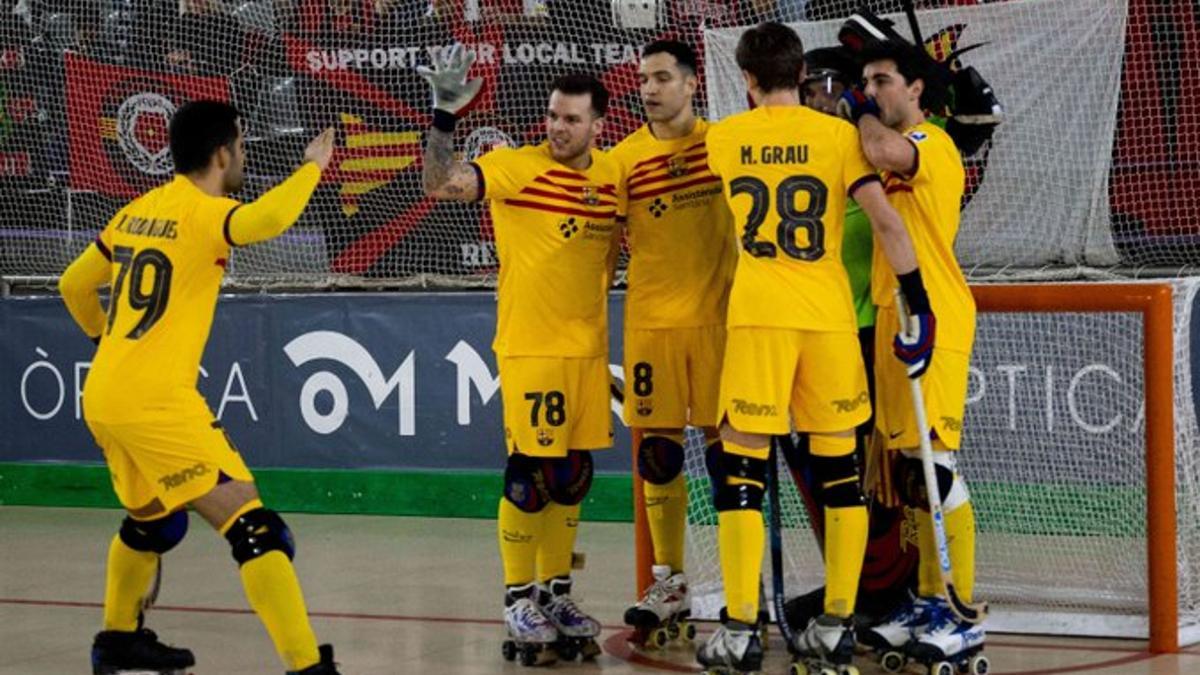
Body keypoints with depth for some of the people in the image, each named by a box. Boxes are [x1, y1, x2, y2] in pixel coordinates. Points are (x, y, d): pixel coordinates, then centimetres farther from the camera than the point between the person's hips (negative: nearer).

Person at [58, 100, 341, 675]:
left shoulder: (136, 212, 15)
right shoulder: (202, 212, -9)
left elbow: (73, 285, 25)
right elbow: (267, 219, -31)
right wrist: (312, 167, -14)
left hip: (102, 396, 9)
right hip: (155, 402, -9)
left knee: (152, 519, 30)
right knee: (253, 527, -12)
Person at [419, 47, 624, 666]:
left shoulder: (612, 177, 6)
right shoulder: (516, 167, -10)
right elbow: (440, 184, -21)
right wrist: (443, 114, -29)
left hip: (588, 349, 5)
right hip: (528, 347, -5)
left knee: (573, 474, 10)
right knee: (529, 473, -5)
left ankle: (555, 592, 22)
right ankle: (518, 599, 6)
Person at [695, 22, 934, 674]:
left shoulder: (722, 138, 6)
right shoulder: (838, 134, 1)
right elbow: (884, 220, -7)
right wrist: (918, 299, -3)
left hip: (757, 314, 0)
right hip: (830, 314, 1)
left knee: (741, 466, 3)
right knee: (838, 465, 10)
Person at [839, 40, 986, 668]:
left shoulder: (933, 143, -9)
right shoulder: (891, 149, 19)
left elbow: (884, 153, -30)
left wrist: (863, 114, -12)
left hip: (933, 323, -9)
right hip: (893, 321, 9)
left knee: (933, 462, -11)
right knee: (909, 467, 10)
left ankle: (962, 615, -9)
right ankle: (928, 602, 17)